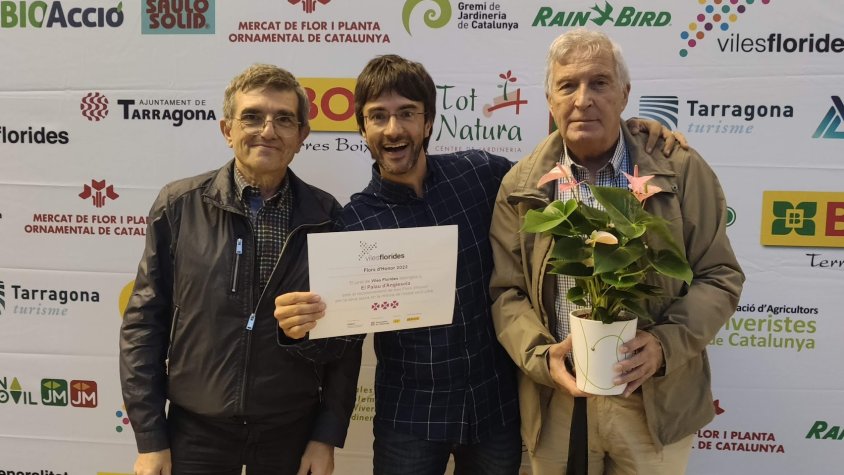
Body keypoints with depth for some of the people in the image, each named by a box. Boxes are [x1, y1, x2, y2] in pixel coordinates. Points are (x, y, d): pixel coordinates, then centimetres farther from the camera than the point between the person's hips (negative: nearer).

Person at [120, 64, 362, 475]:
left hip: (292, 430, 1)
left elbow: (347, 334, 0)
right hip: (196, 429, 0)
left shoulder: (327, 217, -4)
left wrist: (328, 434, -2)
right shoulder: (179, 206, -6)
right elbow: (144, 321, -3)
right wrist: (149, 439, -4)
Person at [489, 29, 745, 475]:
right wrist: (541, 355, -15)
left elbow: (719, 277, -1)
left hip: (656, 400, 0)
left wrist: (665, 344, -17)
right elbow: (505, 291, 2)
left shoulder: (681, 170, -3)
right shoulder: (521, 186, 0)